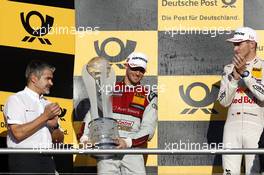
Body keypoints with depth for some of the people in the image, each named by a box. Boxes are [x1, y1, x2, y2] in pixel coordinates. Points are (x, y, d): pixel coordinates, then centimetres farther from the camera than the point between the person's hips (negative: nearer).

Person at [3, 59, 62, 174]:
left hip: (47, 160, 6)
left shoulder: (47, 104, 18)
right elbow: (18, 133, -16)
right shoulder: (16, 100, -2)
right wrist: (45, 117, -12)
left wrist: (54, 126, 0)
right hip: (24, 159, -6)